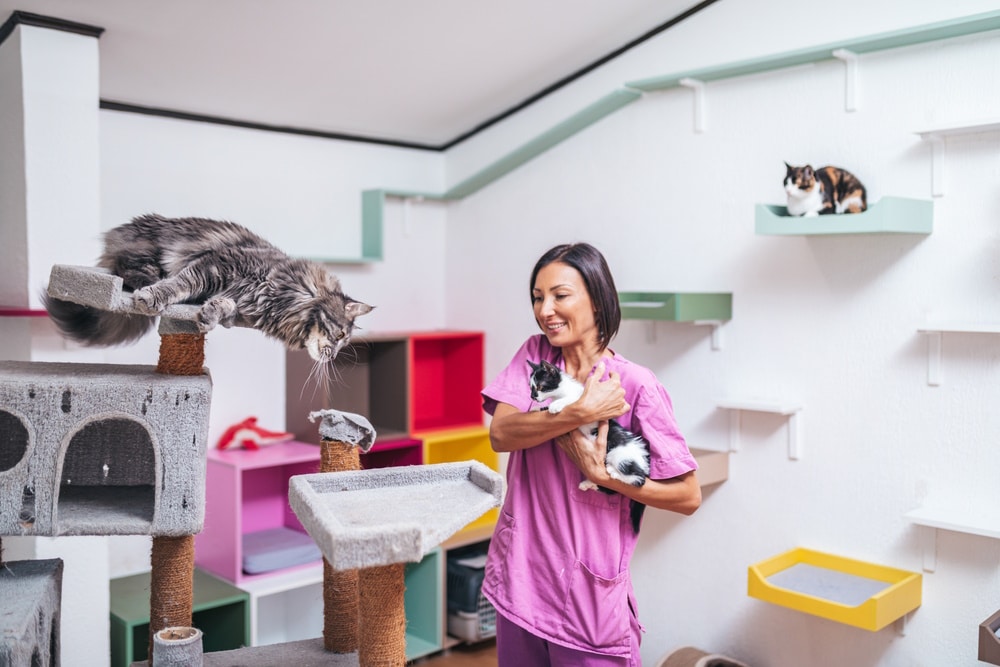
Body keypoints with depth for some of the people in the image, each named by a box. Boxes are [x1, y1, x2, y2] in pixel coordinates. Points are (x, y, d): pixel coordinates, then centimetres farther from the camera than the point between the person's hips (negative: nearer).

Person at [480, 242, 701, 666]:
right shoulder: (534, 355, 1)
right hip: (520, 579, 5)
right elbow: (500, 434, -13)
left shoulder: (636, 385, -14)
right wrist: (580, 413, -23)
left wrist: (602, 475, -20)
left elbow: (688, 496, -12)